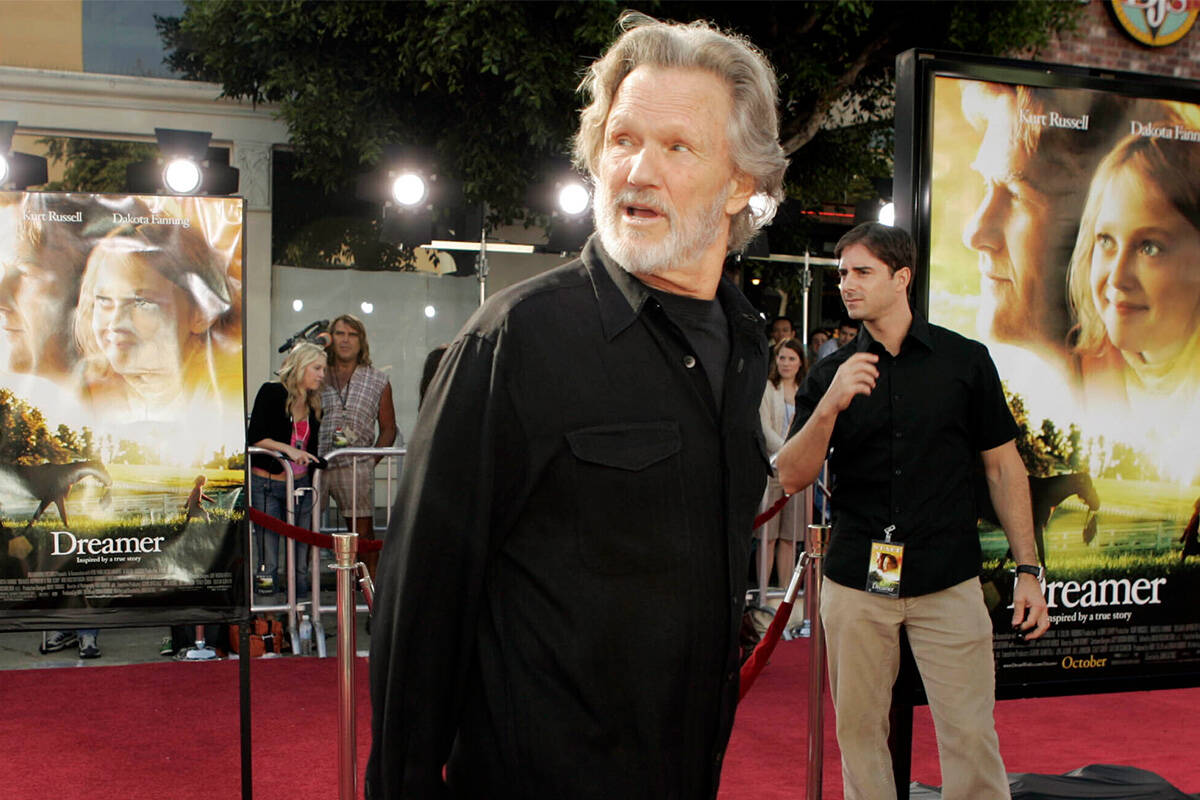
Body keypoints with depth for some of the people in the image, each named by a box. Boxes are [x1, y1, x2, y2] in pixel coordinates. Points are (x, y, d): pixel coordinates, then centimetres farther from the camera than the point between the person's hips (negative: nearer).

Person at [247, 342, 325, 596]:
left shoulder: (313, 404, 12)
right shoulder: (271, 392, -4)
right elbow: (254, 437, -12)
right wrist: (288, 449, -20)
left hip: (300, 484, 5)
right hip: (267, 485, -5)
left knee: (300, 558, 4)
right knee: (267, 561, -4)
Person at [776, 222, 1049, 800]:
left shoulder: (965, 360, 4)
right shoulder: (829, 376, 6)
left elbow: (1003, 466, 6)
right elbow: (792, 477, -2)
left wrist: (1028, 569, 0)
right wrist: (830, 405, -18)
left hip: (949, 583, -1)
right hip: (854, 586, 2)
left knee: (970, 736, -3)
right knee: (859, 731, 8)